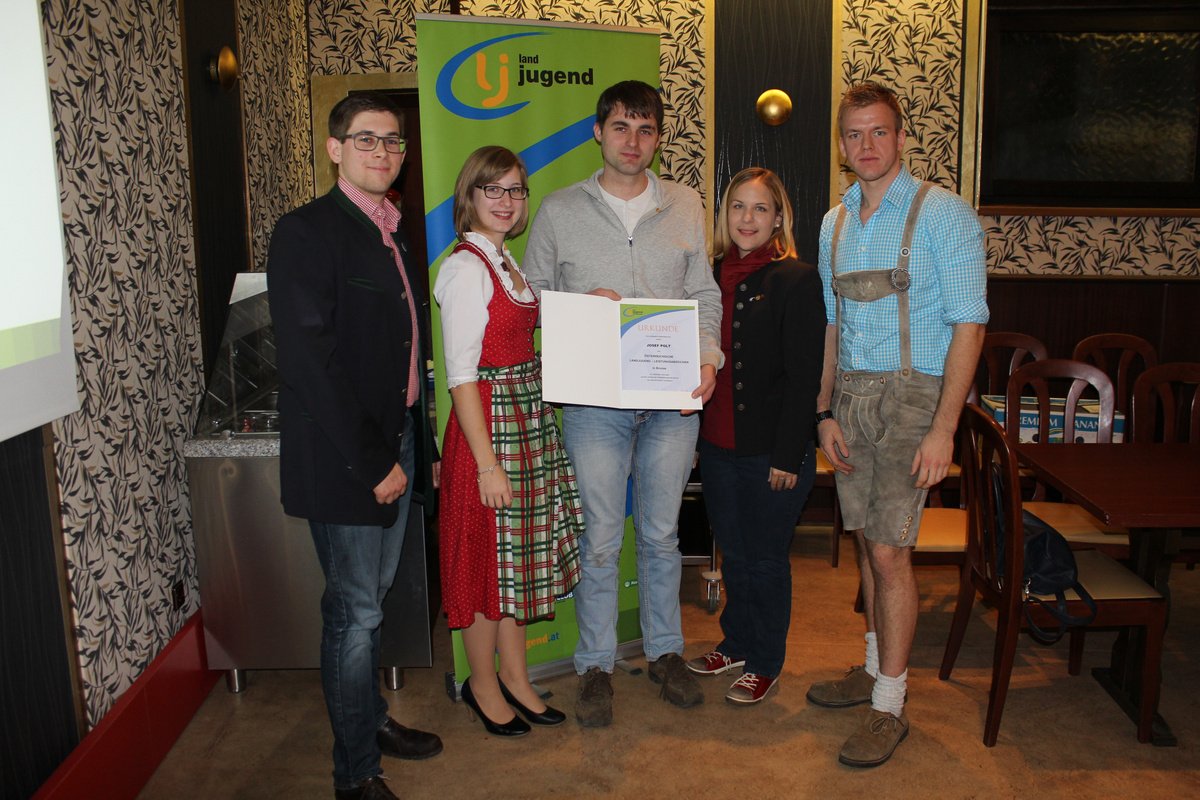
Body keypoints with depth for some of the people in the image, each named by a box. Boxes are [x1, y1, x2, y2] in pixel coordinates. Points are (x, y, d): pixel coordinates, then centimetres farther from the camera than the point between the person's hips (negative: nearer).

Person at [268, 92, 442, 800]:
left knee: (373, 596, 21)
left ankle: (371, 718, 40)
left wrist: (418, 443, 10)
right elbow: (312, 362, -19)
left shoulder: (397, 233, 13)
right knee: (355, 610, 2)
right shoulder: (305, 232, -13)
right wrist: (371, 461, -18)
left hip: (397, 440, 8)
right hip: (344, 456, -8)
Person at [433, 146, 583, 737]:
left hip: (528, 417, 9)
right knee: (488, 556, 4)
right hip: (488, 422, -9)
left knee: (520, 554, 15)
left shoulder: (506, 262, 12)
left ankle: (515, 676, 30)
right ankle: (483, 683, 24)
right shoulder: (466, 268, -14)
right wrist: (488, 462, -20)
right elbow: (462, 374, -18)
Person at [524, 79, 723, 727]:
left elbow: (705, 295, 9)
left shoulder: (686, 207, 9)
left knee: (661, 533, 13)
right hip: (594, 400, -1)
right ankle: (596, 665, 22)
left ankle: (665, 650, 31)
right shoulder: (560, 211, 4)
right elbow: (531, 298, 7)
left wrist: (707, 357, -7)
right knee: (600, 539, 5)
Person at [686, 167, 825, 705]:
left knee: (766, 558, 8)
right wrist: (696, 433, 8)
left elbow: (804, 376, -14)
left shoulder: (797, 281, -11)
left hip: (772, 451, -6)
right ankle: (737, 644, 37)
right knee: (733, 552, 18)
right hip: (718, 444, 6)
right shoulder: (713, 277, 7)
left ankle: (765, 664, 25)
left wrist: (787, 455, -16)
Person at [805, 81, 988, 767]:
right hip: (851, 395, 6)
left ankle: (890, 706, 7)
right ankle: (877, 668, 29)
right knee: (868, 540, 13)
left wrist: (943, 428, -17)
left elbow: (969, 323, -11)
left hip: (912, 395, -6)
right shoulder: (835, 224, 12)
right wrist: (827, 411, 7)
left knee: (889, 551, -6)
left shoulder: (942, 213, -7)